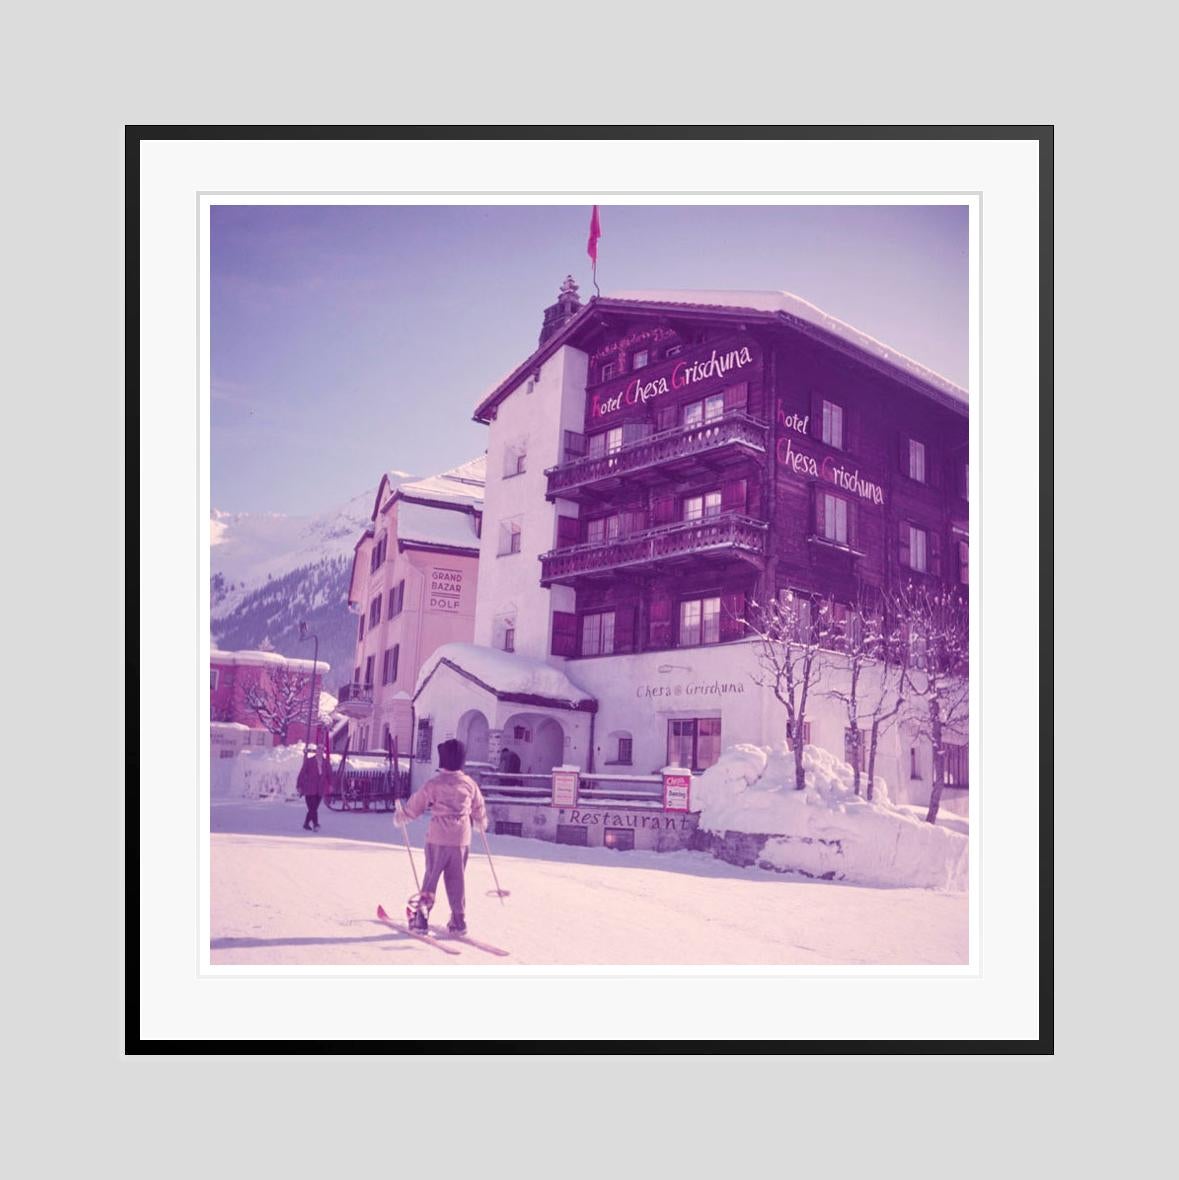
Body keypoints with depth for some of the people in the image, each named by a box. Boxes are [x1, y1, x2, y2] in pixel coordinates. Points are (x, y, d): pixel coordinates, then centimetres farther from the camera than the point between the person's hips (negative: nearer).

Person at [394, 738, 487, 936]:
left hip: (438, 838, -2)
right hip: (462, 839, 2)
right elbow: (479, 807, 16)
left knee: (431, 875, 9)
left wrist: (401, 816, 19)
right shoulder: (469, 783, 3)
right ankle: (459, 920, 11)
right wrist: (481, 823, 37)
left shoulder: (434, 782, -8)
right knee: (457, 880, 9)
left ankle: (422, 915, 6)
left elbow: (417, 804, 1)